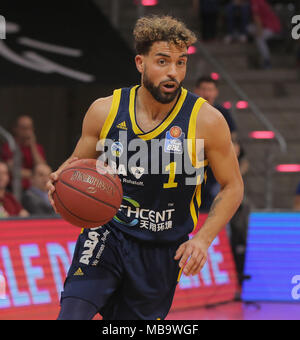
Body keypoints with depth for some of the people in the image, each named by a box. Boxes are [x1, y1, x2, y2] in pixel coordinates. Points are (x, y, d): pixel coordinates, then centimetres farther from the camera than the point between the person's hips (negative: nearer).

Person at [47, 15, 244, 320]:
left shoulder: (206, 120, -11)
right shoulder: (105, 111, -6)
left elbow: (232, 187, -1)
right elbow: (77, 163, 10)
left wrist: (203, 239, -13)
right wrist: (61, 181, -15)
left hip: (162, 250, 0)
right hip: (106, 235, 0)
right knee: (73, 312, -22)